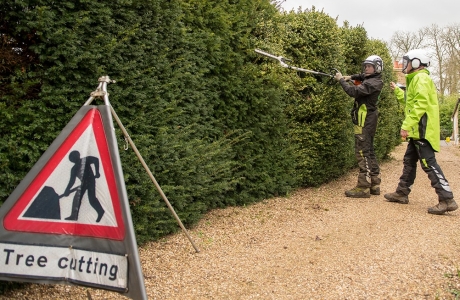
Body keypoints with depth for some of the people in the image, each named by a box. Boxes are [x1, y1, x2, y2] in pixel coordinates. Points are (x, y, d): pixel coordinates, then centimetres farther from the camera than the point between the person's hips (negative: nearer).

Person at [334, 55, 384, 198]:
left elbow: (354, 91, -25)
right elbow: (362, 76, 35)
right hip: (368, 120, 10)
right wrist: (350, 77, 17)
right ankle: (374, 184, 21)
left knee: (362, 152, -11)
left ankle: (363, 188, -10)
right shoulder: (372, 80, 14)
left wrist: (341, 80, -13)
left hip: (364, 122, -10)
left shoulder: (373, 83, -15)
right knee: (369, 152, 14)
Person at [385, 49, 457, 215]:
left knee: (428, 163, -11)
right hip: (417, 131, 11)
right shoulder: (415, 80, 21)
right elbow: (411, 101, 27)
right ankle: (402, 193, 24)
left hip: (423, 130, -11)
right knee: (409, 162, 15)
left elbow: (421, 104, -22)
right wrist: (397, 90, 33)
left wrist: (407, 125, -26)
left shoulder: (421, 78, -11)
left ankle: (447, 200, -9)